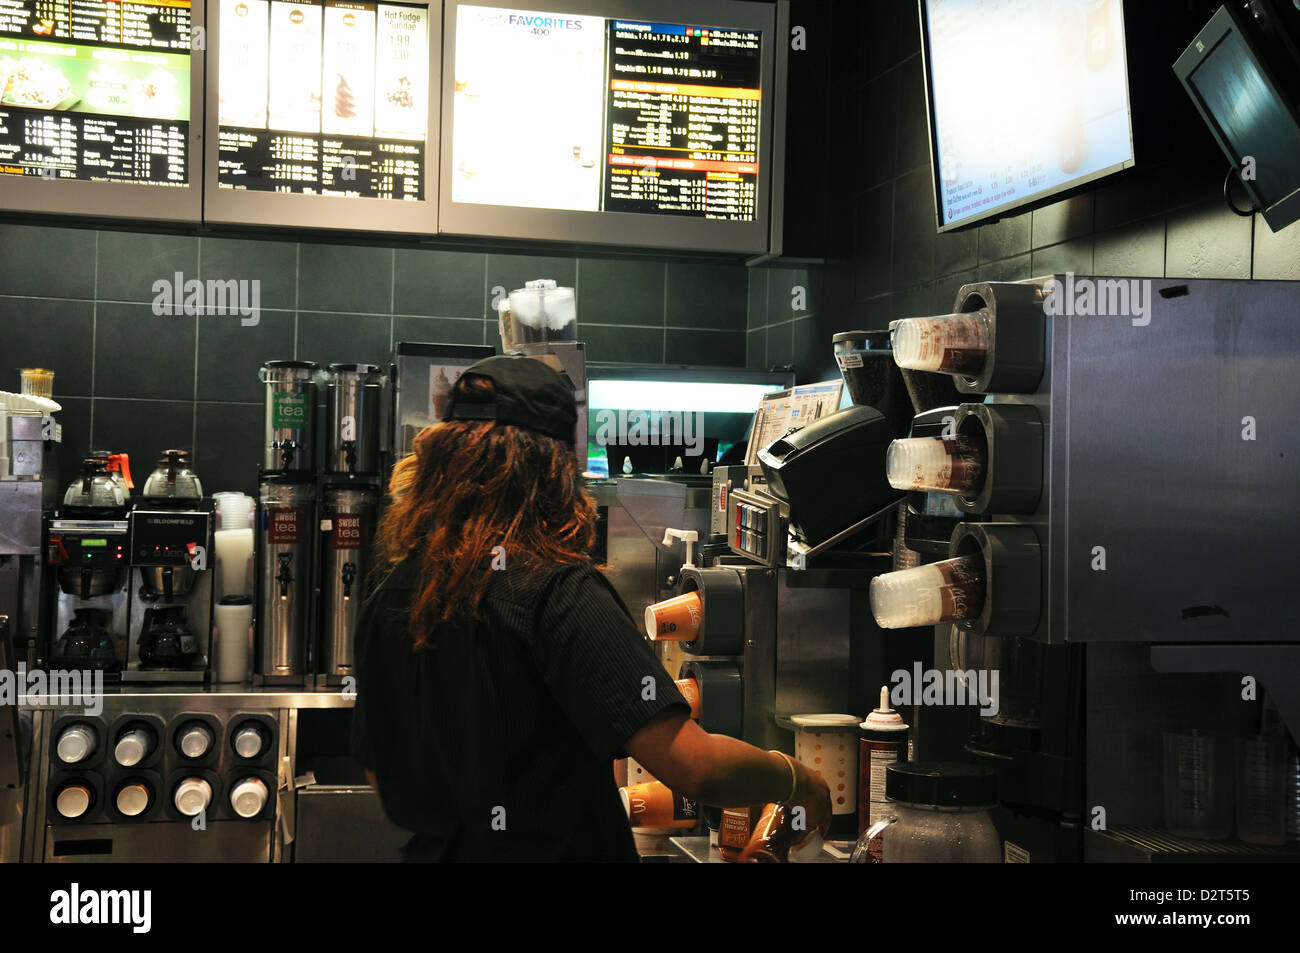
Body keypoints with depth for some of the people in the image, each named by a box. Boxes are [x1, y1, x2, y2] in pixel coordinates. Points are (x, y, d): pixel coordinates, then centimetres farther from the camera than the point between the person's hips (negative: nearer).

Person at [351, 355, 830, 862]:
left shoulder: (386, 599, -1)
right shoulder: (556, 589, -21)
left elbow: (382, 779, 10)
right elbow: (695, 767, -28)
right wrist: (798, 779, -9)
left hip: (432, 849, 6)